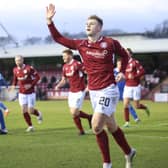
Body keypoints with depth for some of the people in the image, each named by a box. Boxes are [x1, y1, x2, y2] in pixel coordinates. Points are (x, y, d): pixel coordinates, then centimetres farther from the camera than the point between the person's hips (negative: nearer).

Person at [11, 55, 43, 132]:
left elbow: (37, 77, -9)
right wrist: (13, 85, -2)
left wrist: (31, 85, -19)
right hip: (22, 93, 4)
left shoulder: (29, 68, -15)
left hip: (30, 93, -4)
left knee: (30, 111, -5)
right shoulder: (15, 70, -1)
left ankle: (38, 114, 30)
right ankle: (30, 126, 9)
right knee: (24, 110, -5)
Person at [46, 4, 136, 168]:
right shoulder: (81, 44, 3)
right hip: (93, 91, 5)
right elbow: (58, 38, 8)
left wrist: (122, 72, 0)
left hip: (108, 90, -5)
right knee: (111, 127, 14)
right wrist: (49, 21, -1)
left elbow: (124, 55, 11)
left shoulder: (110, 43, -7)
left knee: (96, 126, -15)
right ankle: (129, 153, 33)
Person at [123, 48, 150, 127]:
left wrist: (134, 76, -24)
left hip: (135, 86, -4)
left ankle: (146, 108, 37)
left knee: (137, 106, 3)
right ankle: (127, 122, -1)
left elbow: (142, 71, -16)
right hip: (127, 86, 4)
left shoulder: (135, 62, -12)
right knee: (125, 104, -9)